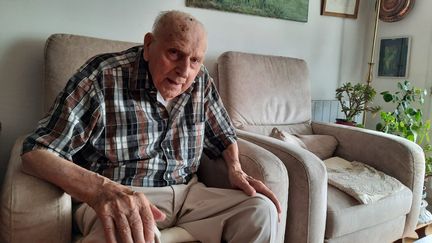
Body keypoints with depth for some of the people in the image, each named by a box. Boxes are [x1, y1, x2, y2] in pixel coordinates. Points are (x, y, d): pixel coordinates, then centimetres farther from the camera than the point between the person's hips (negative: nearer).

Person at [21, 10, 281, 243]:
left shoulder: (201, 82, 3)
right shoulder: (102, 77, -13)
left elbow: (223, 134, 19)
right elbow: (36, 153, -16)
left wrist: (235, 169, -2)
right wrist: (99, 189, -36)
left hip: (187, 193, 6)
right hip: (118, 197, -5)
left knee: (262, 209, -11)